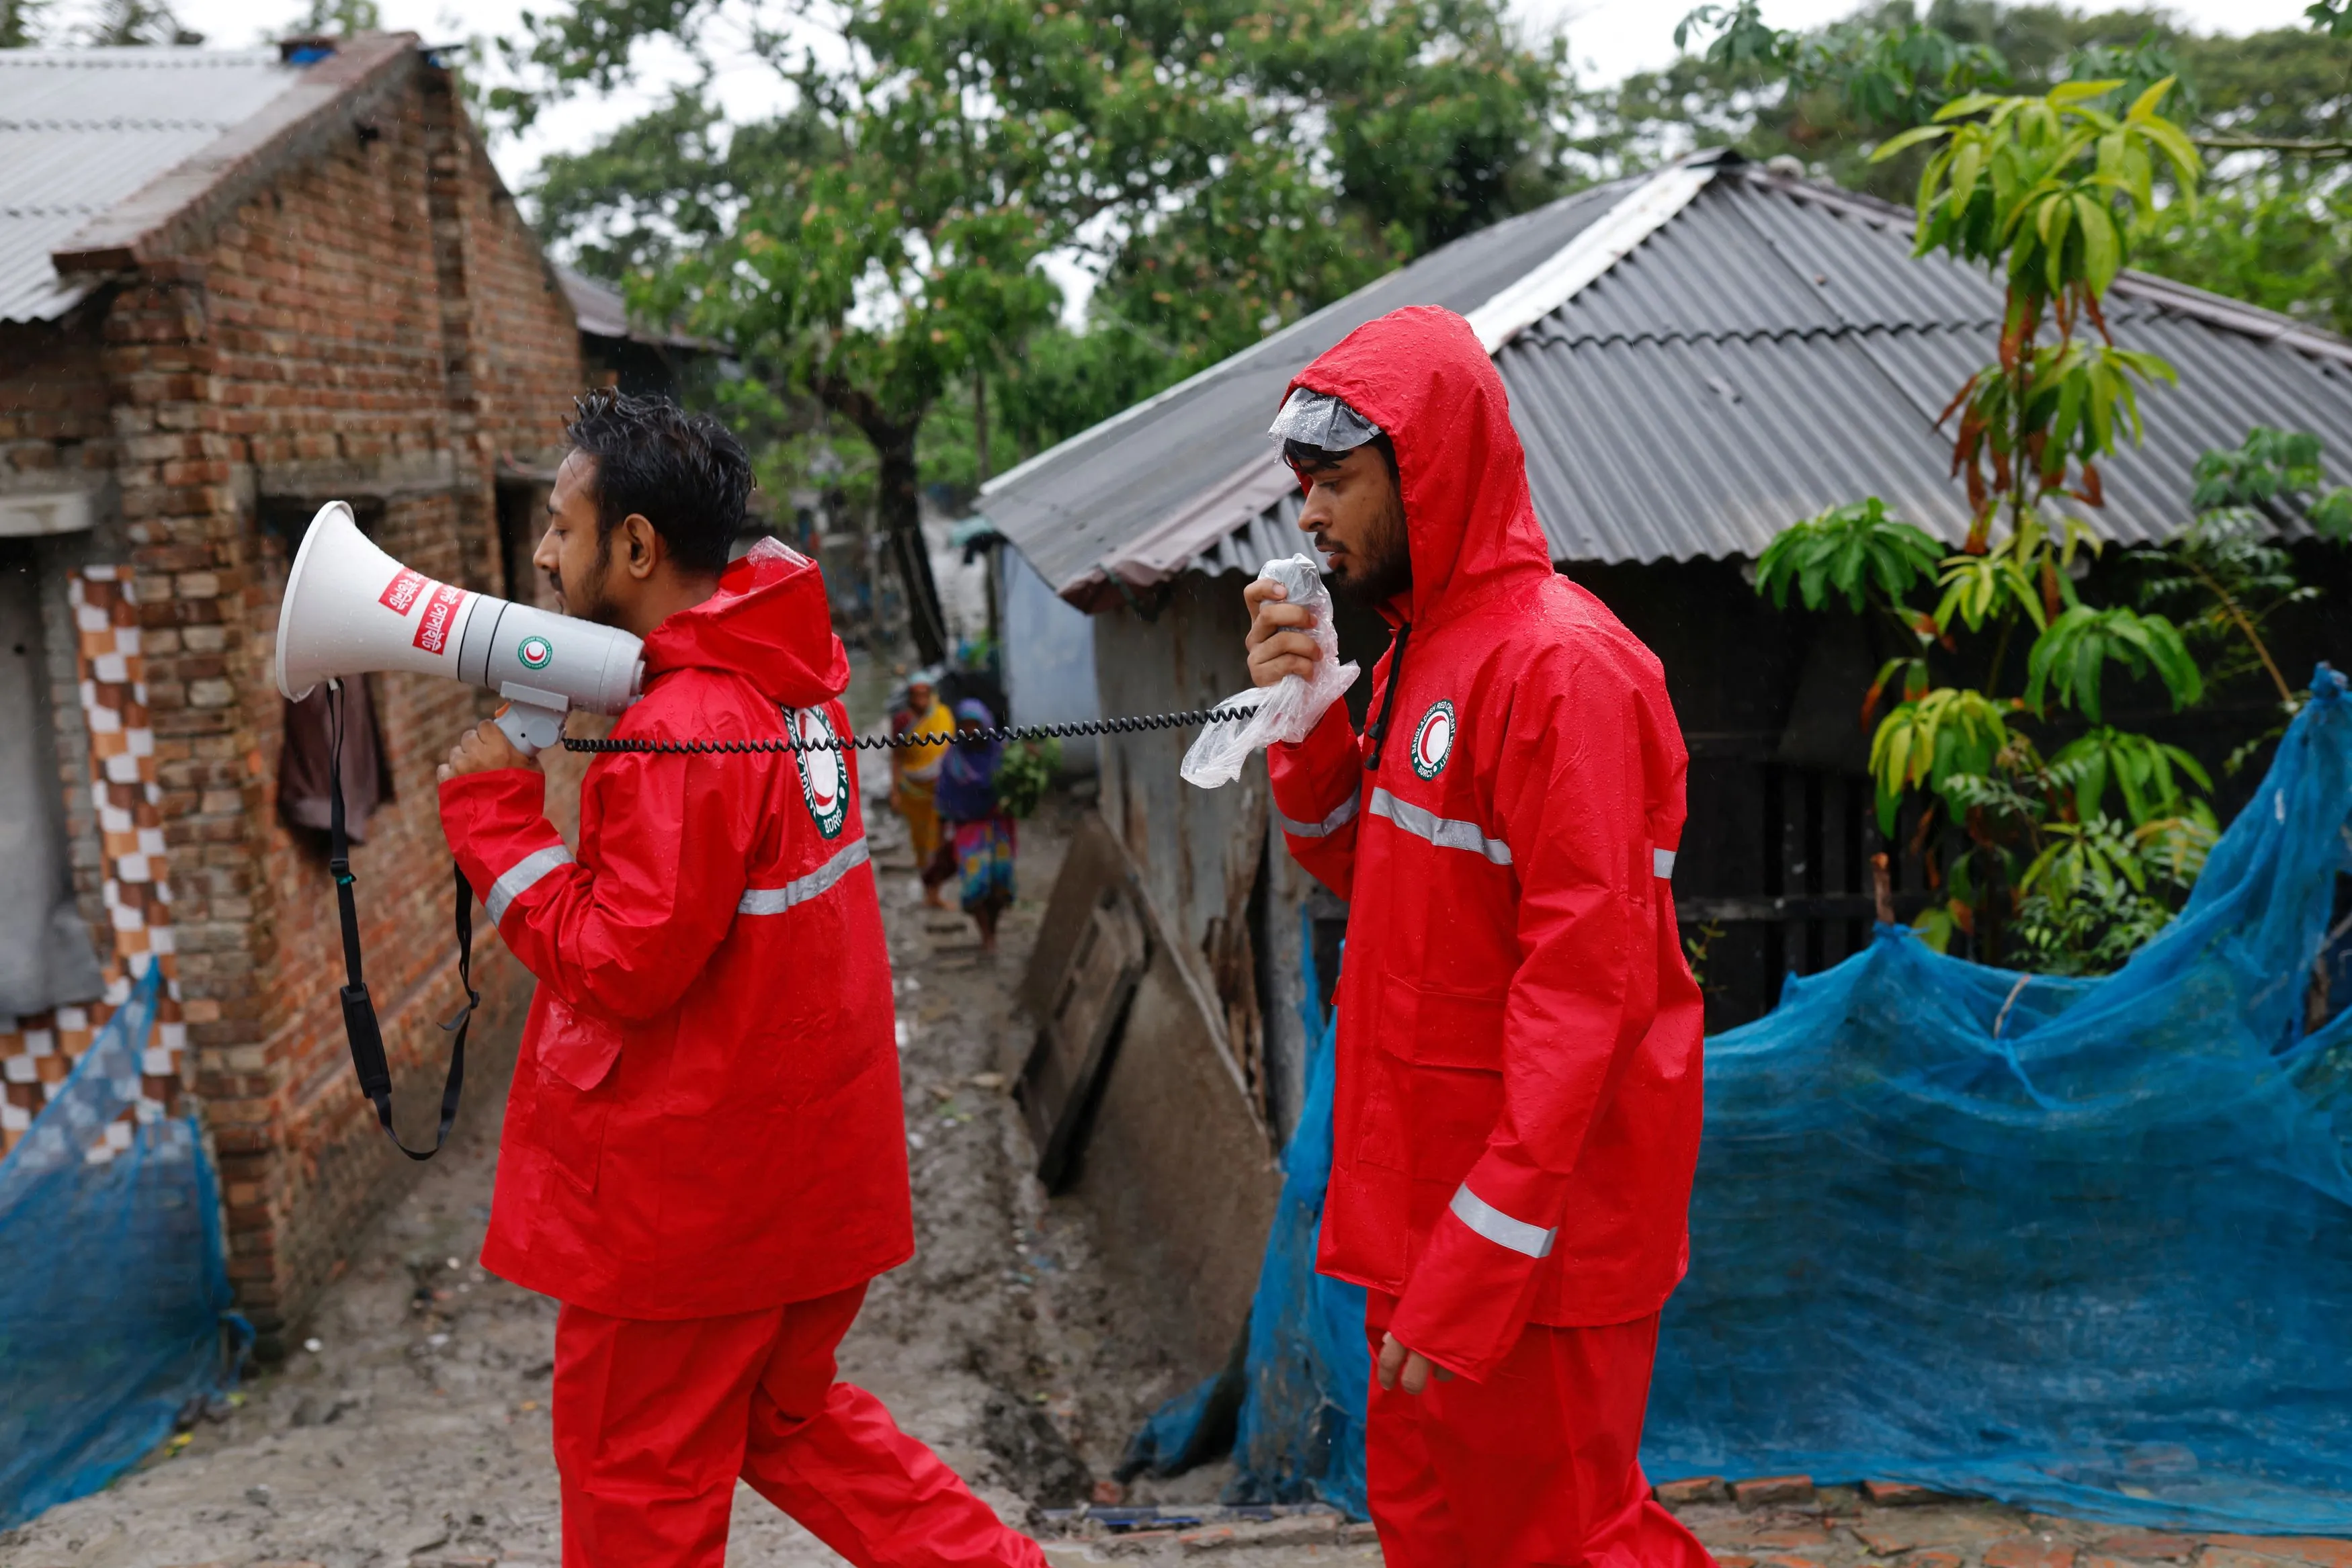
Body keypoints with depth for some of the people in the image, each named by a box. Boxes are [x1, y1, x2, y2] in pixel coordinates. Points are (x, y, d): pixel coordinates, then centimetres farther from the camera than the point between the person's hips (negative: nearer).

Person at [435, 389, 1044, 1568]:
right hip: (811, 1161, 9)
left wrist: (494, 810, -14)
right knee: (787, 1417, 25)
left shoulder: (683, 734, -24)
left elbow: (621, 965, -21)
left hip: (689, 1191, -9)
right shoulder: (789, 672, 4)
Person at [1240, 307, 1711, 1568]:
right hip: (1425, 1171, 9)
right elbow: (1361, 863, 15)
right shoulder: (1423, 642, 10)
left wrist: (1482, 1256, -25)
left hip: (1530, 1214, -9)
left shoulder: (1561, 663, -20)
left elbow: (1588, 981, -24)